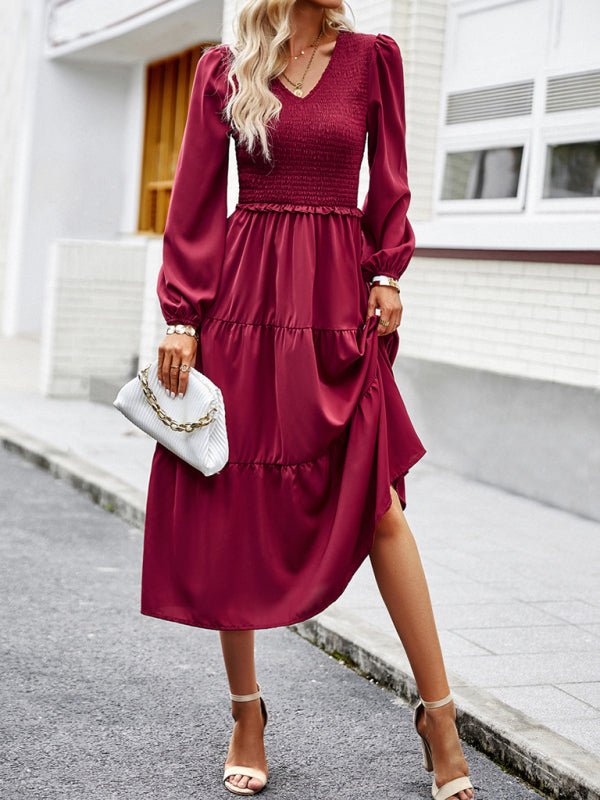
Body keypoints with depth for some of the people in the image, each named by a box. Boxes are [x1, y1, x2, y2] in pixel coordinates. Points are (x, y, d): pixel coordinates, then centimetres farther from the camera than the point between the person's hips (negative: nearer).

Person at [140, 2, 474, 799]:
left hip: (339, 306, 0)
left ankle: (438, 714, 4)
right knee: (236, 504, 3)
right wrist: (181, 315, -3)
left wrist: (387, 275, -1)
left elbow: (389, 182, 12)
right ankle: (246, 713, 17)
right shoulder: (224, 69, 5)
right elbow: (196, 197, 3)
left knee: (378, 502, -5)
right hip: (244, 303, 0)